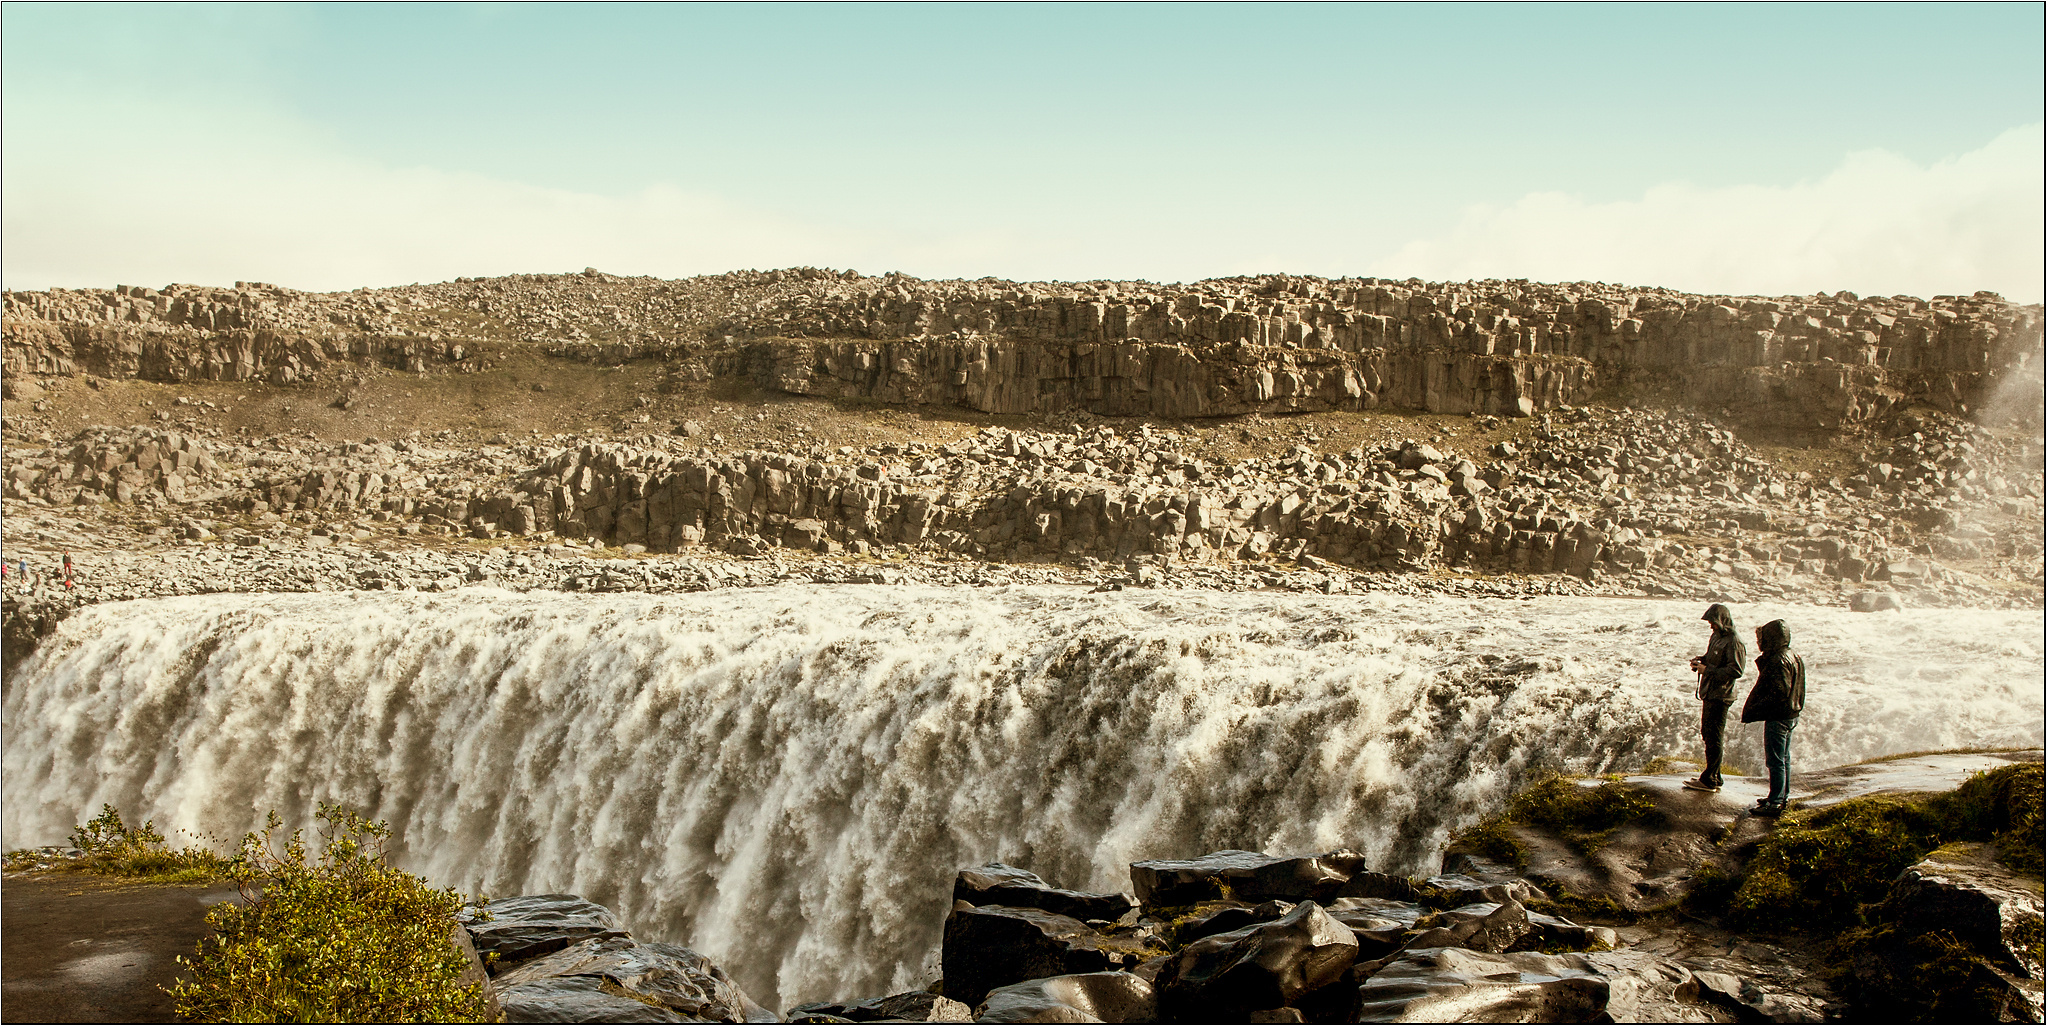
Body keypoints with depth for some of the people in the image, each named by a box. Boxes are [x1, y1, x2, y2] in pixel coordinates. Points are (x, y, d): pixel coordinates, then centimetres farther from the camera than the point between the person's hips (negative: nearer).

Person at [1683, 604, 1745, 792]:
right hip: (1709, 693, 10)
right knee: (1707, 734, 15)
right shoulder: (1716, 637, 14)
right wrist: (1701, 659, 6)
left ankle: (1709, 781, -3)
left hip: (1720, 696, -10)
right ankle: (1713, 776, 25)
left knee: (1713, 738, -7)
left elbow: (1736, 670, -21)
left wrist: (1708, 670, -20)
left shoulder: (1733, 641, -16)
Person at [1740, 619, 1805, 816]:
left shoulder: (1778, 661, -22)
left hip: (1778, 718, -11)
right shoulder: (1794, 657, 10)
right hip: (1791, 715, 11)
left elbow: (1779, 693, -27)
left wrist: (1754, 711, -24)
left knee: (1776, 761, -4)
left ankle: (1775, 804, -1)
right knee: (1784, 759, 19)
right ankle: (1783, 797, 30)